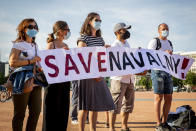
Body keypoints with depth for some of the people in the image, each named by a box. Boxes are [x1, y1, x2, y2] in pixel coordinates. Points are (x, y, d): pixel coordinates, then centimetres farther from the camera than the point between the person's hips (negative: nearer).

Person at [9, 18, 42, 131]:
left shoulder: (35, 45, 20)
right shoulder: (18, 44, -1)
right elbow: (12, 62, -11)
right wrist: (30, 61, -16)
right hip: (22, 80, -7)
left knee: (36, 111, 4)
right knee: (20, 113, -2)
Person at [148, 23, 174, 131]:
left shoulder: (169, 43, 22)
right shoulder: (154, 42, -1)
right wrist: (163, 53, -20)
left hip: (168, 72, 7)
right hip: (157, 71, -7)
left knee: (168, 98, 5)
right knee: (159, 97, -7)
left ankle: (164, 122, 15)